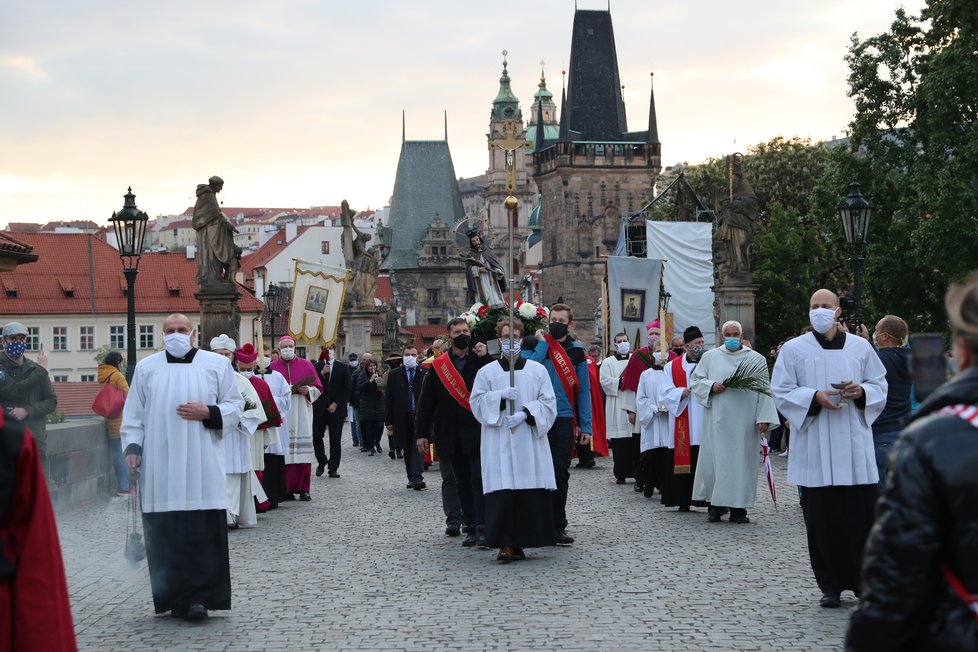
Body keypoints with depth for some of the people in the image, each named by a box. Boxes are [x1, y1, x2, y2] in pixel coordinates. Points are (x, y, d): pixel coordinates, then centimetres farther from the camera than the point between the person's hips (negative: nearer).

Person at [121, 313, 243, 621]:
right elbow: (133, 413, 12)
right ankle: (174, 596, 5)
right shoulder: (147, 368, 13)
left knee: (203, 531, -8)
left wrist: (208, 413, -8)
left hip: (202, 465, -1)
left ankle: (199, 597, -5)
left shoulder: (217, 364, 9)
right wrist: (132, 446, -1)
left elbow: (235, 405, 9)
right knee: (165, 533, -2)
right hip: (159, 466, 1)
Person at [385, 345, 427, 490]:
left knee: (418, 447, -10)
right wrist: (388, 421, 1)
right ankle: (411, 478, 18)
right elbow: (388, 398, 6)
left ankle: (417, 478, -14)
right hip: (403, 418, 2)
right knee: (407, 449, 10)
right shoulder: (394, 375, 6)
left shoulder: (426, 373, 1)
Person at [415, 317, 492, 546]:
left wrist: (484, 358, -15)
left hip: (477, 432, -2)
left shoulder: (480, 361, 4)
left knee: (479, 479, -10)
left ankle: (483, 527, -11)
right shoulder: (438, 366, 8)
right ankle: (471, 528, 13)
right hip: (450, 436, 3)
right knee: (462, 482, 7)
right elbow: (426, 401, 8)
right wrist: (422, 432, 3)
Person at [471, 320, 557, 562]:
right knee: (502, 492, -10)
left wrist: (525, 414, -10)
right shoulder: (487, 372, 10)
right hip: (499, 444, -1)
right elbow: (477, 401, 4)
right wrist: (501, 396, -11)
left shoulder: (537, 370, 10)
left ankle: (519, 543, 4)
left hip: (530, 440, 1)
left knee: (531, 493, -3)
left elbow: (548, 403, 5)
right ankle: (504, 544, -10)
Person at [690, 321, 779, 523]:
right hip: (718, 421, 1)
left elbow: (764, 390, 4)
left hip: (745, 421, -1)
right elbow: (695, 380, 10)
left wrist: (764, 417, -6)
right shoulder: (710, 357, 10)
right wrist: (711, 386, -10)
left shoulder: (757, 360, 7)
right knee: (715, 459, 0)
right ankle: (715, 505, 8)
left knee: (742, 460, -2)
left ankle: (738, 507, 2)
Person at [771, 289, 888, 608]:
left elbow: (880, 385, 13)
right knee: (822, 520, -1)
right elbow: (781, 392, 2)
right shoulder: (793, 349, 5)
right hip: (815, 452, -1)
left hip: (855, 448, 1)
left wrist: (861, 391, -9)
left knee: (862, 516, -2)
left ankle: (864, 582, 10)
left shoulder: (860, 347, 10)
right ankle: (830, 585, 9)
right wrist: (814, 397, -14)